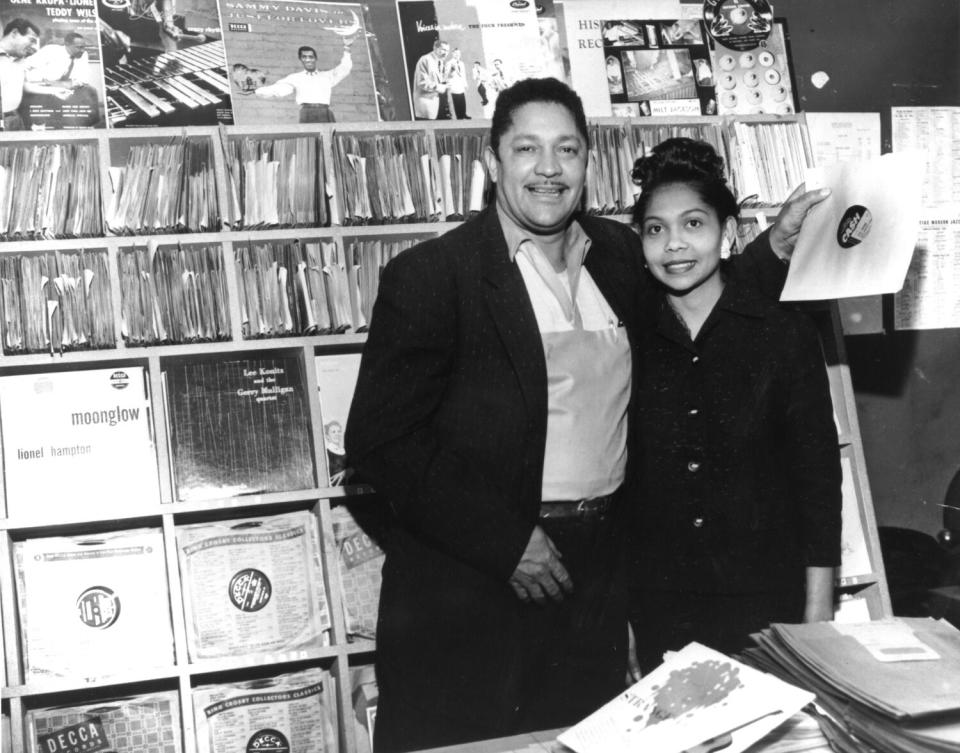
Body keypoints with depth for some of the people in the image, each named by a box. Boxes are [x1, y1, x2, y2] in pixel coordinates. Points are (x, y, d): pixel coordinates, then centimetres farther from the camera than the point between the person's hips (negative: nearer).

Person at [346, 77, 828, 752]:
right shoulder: (431, 275, -10)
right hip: (470, 583, -5)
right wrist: (504, 540, -16)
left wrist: (776, 247, 8)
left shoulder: (619, 253, 8)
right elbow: (379, 440, -13)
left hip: (599, 577, 5)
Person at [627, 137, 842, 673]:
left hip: (766, 606, -2)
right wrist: (616, 615, 5)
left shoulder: (786, 334, -4)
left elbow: (818, 478, -2)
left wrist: (818, 616, -4)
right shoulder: (630, 335, 2)